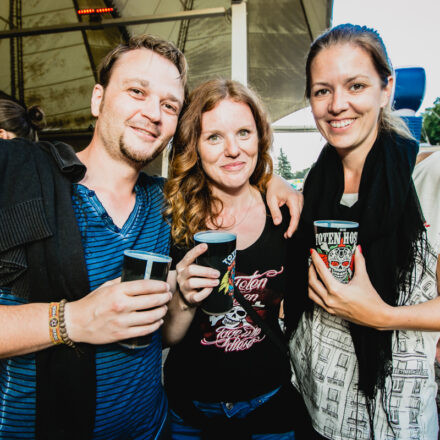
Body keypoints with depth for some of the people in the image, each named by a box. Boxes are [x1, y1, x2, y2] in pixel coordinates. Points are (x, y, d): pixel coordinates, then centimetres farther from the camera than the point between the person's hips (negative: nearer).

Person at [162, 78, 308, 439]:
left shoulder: (286, 212, -11)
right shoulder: (172, 222, -16)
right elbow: (164, 338, -10)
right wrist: (185, 302, -27)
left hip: (270, 401, 1)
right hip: (192, 410, 0)